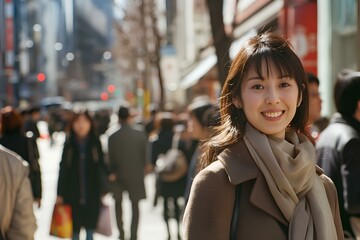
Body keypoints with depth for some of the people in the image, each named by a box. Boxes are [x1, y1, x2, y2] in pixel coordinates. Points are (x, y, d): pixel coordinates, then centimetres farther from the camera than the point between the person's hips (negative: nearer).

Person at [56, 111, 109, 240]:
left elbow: (101, 164, 5)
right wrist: (60, 194, -1)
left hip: (92, 191, 0)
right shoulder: (69, 143, -1)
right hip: (73, 193, 0)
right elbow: (63, 169, 0)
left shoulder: (95, 142, -2)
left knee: (90, 225, 5)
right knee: (75, 227, 6)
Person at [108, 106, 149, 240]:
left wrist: (113, 173, 10)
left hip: (119, 175, 0)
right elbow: (146, 156, -5)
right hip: (136, 175, 0)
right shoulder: (141, 135, -10)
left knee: (118, 203, 20)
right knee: (135, 206, 10)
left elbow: (111, 159, -5)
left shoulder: (113, 137, -11)